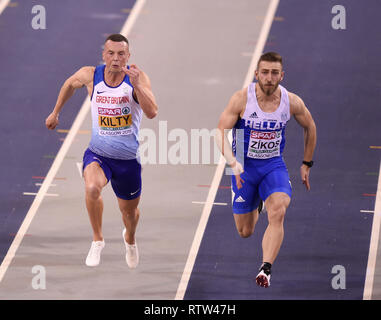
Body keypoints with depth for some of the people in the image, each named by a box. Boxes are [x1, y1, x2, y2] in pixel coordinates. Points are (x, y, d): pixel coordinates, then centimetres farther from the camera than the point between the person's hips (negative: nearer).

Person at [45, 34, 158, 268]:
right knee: (92, 188, -33)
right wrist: (56, 113, 24)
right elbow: (70, 84, 16)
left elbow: (152, 113, -25)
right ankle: (97, 240, -11)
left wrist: (136, 85, -36)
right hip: (98, 154, 0)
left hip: (128, 159, 0)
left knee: (129, 210, 19)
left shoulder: (138, 77, -13)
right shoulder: (91, 75, -8)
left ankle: (130, 239, 56)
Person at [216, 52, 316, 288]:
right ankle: (255, 206, 47)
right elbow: (221, 133, -17)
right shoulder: (241, 99, -17)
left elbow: (310, 127, 10)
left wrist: (307, 164, 15)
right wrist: (233, 162, -33)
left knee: (278, 212, -29)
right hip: (244, 166, 0)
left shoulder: (292, 102, -10)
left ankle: (266, 269, -30)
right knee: (245, 232, 10)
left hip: (274, 165, 0)